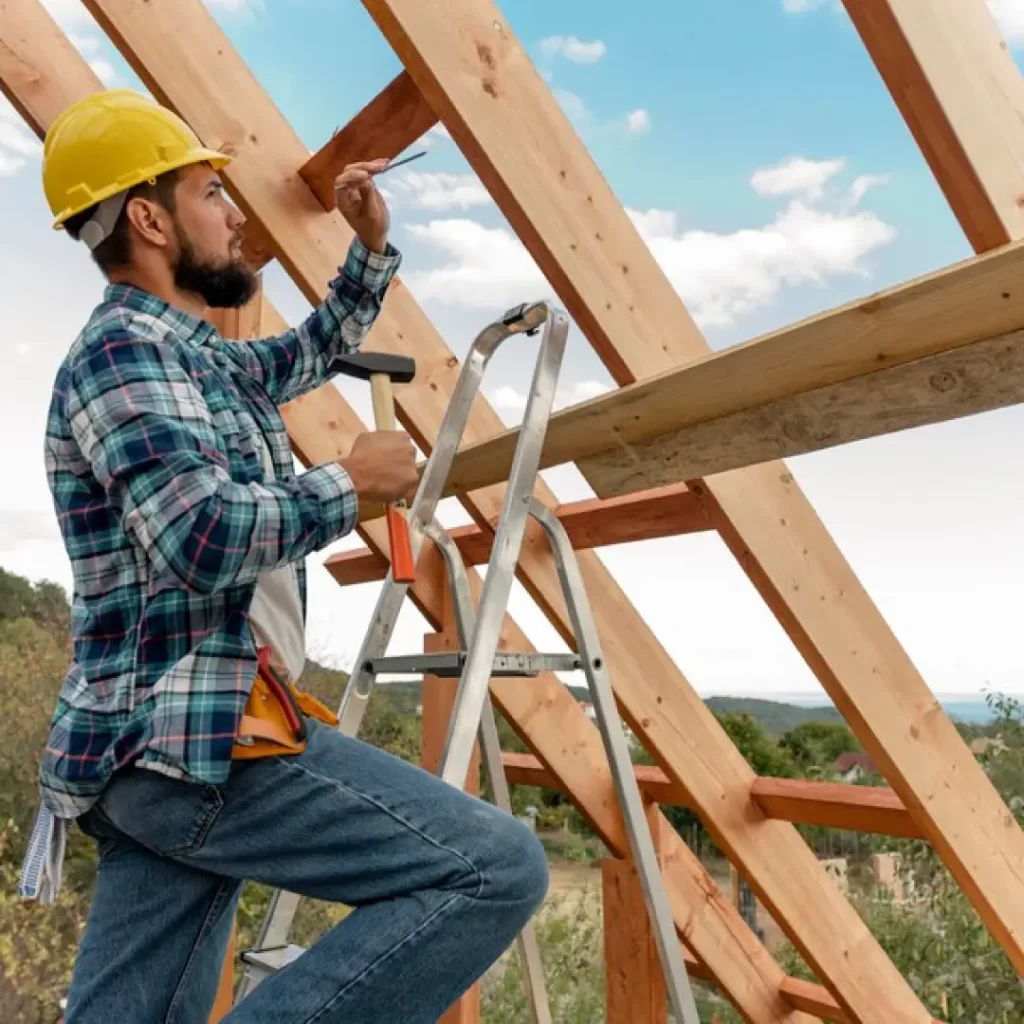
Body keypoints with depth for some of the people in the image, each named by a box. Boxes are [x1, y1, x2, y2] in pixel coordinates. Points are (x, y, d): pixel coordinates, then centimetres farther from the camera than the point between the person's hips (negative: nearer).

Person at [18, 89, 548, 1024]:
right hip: (200, 739, -10)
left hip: (154, 748, 10)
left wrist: (372, 246, 27)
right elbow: (208, 539, -25)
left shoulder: (199, 357, 20)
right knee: (497, 869, -14)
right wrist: (351, 482, -11)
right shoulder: (122, 353, -9)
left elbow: (317, 352, 38)